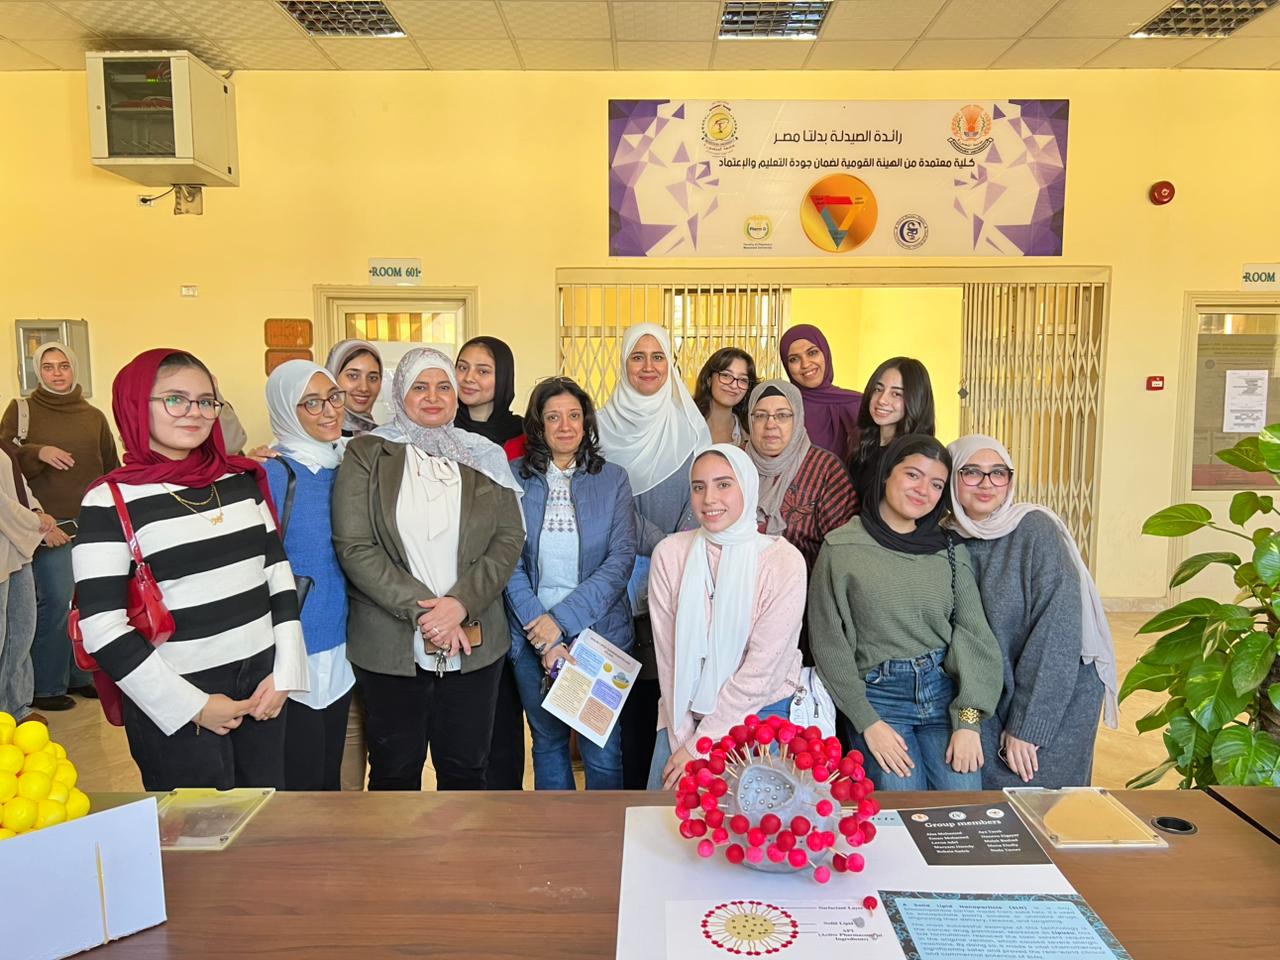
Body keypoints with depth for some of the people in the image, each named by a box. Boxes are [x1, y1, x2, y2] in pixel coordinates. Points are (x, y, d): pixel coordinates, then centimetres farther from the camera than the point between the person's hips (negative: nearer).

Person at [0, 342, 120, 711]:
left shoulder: (94, 416, 9)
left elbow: (112, 468, 13)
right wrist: (38, 453, -20)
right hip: (51, 525, -3)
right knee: (55, 603, -5)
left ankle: (80, 676, 23)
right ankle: (45, 687, 9)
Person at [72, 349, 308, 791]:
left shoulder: (242, 479, 5)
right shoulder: (111, 501, -9)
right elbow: (103, 628, -12)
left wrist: (285, 672, 0)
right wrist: (192, 705, -13)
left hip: (263, 687, 5)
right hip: (175, 704, -4)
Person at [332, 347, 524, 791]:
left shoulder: (485, 458, 8)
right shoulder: (366, 454, 1)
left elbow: (509, 540, 1)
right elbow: (354, 547, -7)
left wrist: (460, 603, -13)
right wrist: (420, 610, -15)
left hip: (474, 644, 2)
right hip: (389, 647, -2)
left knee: (466, 770, 12)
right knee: (395, 772, 11)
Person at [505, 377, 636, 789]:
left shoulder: (612, 479, 1)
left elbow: (621, 559, -7)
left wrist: (562, 619, -15)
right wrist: (543, 636, -14)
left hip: (599, 630, 0)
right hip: (533, 634, 1)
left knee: (603, 751, 3)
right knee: (547, 742, 14)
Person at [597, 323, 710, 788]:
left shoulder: (691, 427, 5)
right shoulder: (605, 426, 4)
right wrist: (663, 545, -12)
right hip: (623, 579, 0)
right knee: (628, 694, 2)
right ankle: (632, 789, 16)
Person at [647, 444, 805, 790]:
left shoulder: (783, 561, -14)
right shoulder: (670, 553, -5)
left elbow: (762, 670, -14)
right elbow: (668, 655, -4)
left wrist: (700, 746, -13)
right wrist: (682, 737, -9)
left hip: (760, 711, -2)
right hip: (686, 713, 2)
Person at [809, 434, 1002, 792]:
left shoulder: (951, 550, 6)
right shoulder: (841, 548, -5)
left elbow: (973, 634, 2)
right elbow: (828, 642, -5)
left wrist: (968, 719, -8)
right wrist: (867, 722, -9)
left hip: (945, 692, 3)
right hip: (878, 697, -3)